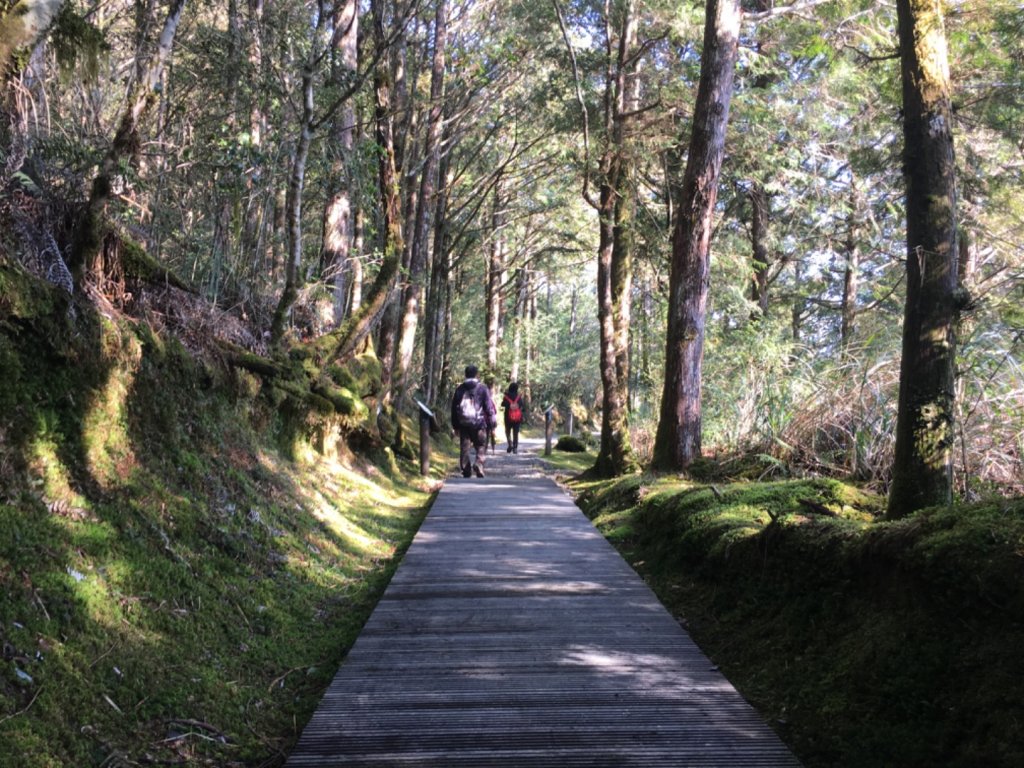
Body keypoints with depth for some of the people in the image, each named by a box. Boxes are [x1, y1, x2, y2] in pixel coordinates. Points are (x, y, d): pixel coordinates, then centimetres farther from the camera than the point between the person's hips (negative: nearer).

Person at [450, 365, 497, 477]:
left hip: (463, 424, 3)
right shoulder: (482, 388, -2)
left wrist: (455, 425, 18)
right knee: (481, 447, 4)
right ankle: (478, 464, -20)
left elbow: (454, 407, 11)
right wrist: (492, 423, 0)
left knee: (464, 448, 8)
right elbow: (489, 406, -5)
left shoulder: (460, 389, 7)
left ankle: (466, 471, 6)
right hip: (479, 423, -2)